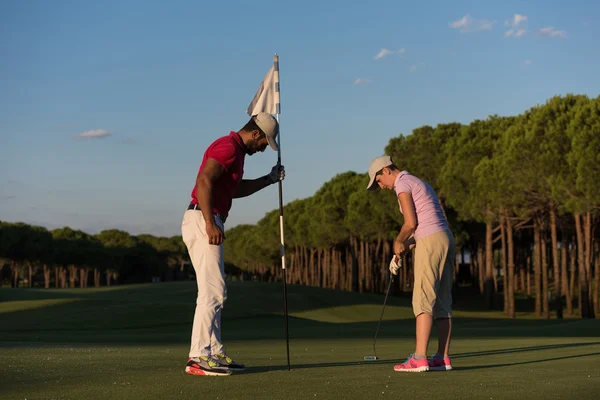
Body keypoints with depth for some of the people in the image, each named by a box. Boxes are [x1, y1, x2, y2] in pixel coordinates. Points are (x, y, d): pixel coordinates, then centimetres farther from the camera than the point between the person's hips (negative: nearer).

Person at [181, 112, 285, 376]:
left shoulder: (234, 150, 21)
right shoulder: (228, 146, -11)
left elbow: (235, 189, 34)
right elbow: (204, 181, -24)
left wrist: (269, 180, 29)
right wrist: (210, 223, -27)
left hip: (209, 223, 11)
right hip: (202, 221, -11)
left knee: (214, 292, 13)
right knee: (212, 292, -12)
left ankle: (214, 353, 17)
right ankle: (198, 358, -13)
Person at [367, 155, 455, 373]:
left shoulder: (402, 183, -5)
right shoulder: (419, 184, 26)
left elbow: (410, 223, -13)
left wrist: (398, 242, 5)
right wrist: (400, 253, 18)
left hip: (431, 244, -9)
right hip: (446, 240, 9)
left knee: (423, 300, -11)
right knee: (442, 301, 7)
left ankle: (419, 358, -15)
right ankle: (443, 358, 6)